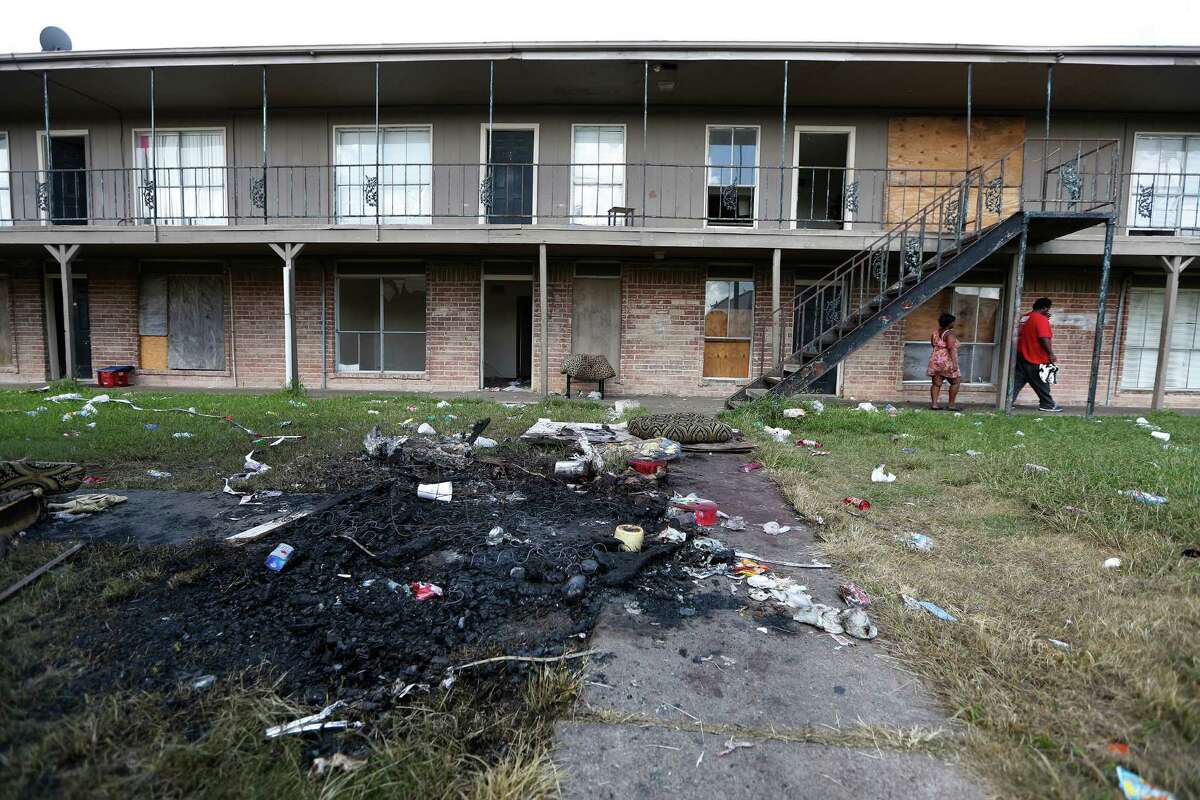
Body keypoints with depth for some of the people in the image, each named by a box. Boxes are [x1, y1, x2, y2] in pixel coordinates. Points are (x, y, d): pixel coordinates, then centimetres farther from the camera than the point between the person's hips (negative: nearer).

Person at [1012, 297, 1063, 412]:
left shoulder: (1026, 317, 13)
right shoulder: (1041, 319, -15)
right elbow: (1044, 338, -22)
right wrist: (1051, 354, -16)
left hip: (1021, 355, 8)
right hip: (1035, 359, -8)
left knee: (1017, 381, 7)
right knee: (1041, 383, 3)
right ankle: (1048, 404, 14)